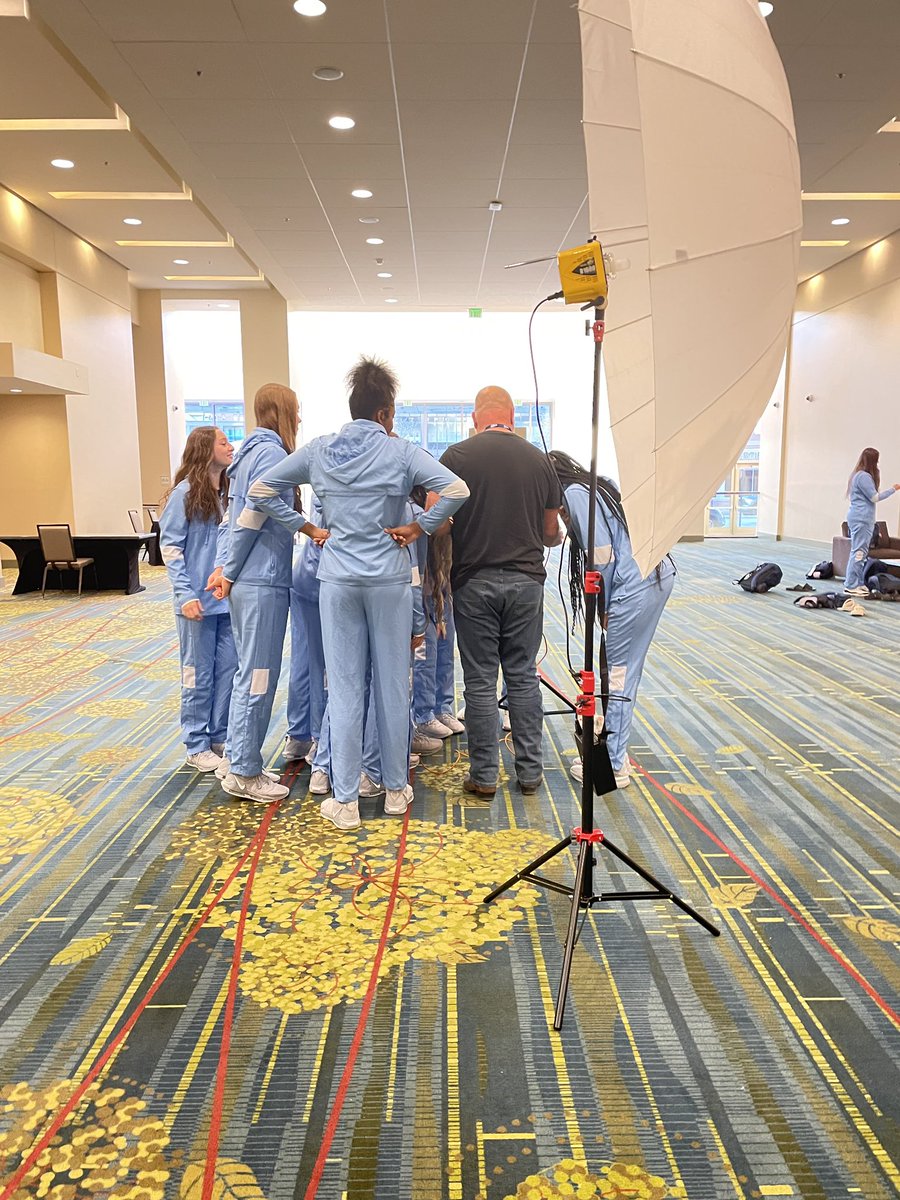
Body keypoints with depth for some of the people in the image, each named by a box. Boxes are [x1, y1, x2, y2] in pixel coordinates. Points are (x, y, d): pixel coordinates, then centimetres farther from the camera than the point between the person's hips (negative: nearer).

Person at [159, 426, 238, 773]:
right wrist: (186, 594, -17)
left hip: (229, 598, 5)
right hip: (198, 600, -5)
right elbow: (170, 546, -9)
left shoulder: (229, 492, 7)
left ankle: (220, 737, 24)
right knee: (199, 675, 5)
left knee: (229, 669, 10)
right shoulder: (184, 493, -8)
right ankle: (197, 746, 17)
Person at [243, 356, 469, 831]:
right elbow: (456, 489, -17)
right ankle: (396, 789, 22)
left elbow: (260, 491, 7)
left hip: (337, 580, 2)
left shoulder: (318, 451, 4)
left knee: (345, 688, 6)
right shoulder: (400, 452, -5)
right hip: (389, 580, -2)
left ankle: (344, 801, 10)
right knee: (392, 685, 9)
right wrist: (419, 527, -6)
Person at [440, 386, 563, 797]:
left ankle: (484, 775, 12)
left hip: (474, 581, -2)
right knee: (523, 677, 11)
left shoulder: (457, 456, -3)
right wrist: (558, 538, 34)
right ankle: (530, 770, 19)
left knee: (480, 681, 5)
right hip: (526, 579, 3)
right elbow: (551, 532, 12)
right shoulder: (538, 459, 6)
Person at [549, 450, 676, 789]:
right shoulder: (597, 485, 21)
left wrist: (603, 607, -3)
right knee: (625, 669, 20)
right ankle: (613, 734, 34)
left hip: (636, 585, -9)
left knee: (620, 675, -1)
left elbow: (601, 554, -12)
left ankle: (614, 766, 7)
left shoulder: (575, 493, -7)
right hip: (660, 574, 10)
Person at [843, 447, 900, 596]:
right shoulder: (864, 476, -14)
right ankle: (851, 585, -7)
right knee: (859, 551, -9)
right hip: (861, 518, -10)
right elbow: (874, 497, -11)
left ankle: (858, 583, 16)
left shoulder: (860, 475, 17)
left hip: (861, 518, 10)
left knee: (861, 552, 12)